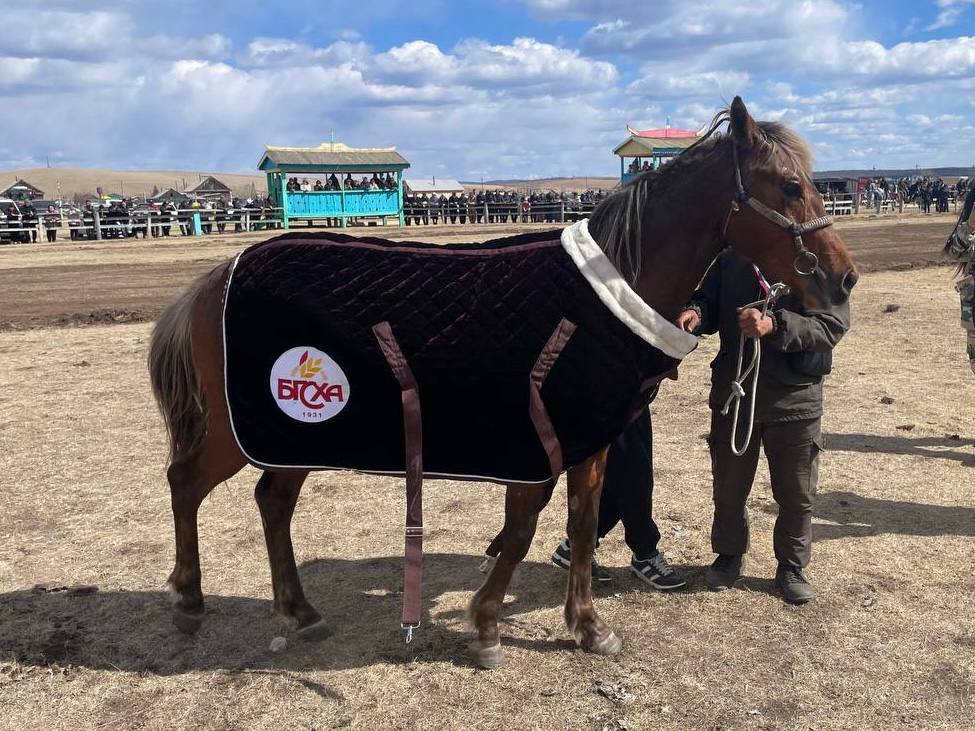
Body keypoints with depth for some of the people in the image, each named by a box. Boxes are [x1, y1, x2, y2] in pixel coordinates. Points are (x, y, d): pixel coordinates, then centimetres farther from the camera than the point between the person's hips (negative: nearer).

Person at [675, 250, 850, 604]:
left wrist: (775, 325, -34)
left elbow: (833, 325, -18)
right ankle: (729, 555, 38)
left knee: (797, 494, 12)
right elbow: (709, 299, 5)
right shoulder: (732, 254, -1)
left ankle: (792, 567, 32)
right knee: (728, 485, 16)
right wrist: (695, 314, -20)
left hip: (795, 399, -2)